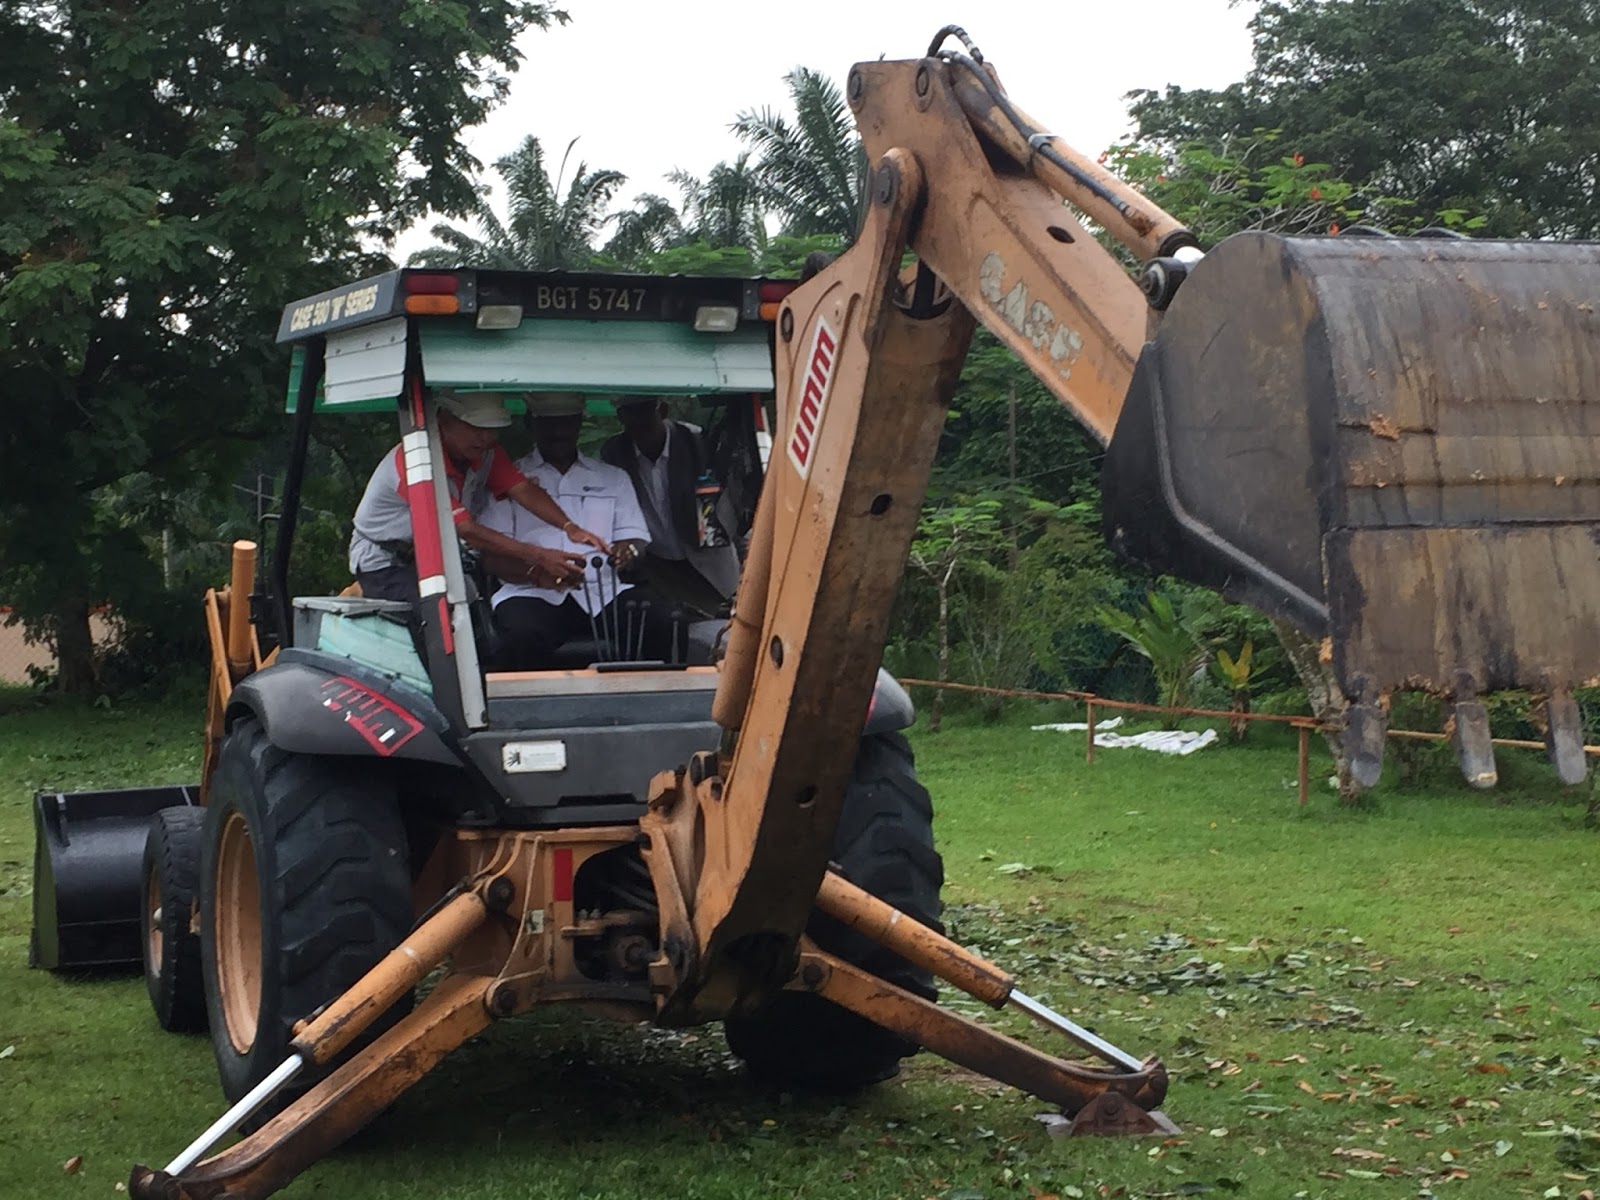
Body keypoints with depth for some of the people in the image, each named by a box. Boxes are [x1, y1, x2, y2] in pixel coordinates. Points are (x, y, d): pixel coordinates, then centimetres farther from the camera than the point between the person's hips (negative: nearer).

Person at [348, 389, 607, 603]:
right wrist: (538, 557, -41)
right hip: (385, 565, -8)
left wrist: (570, 528, -38)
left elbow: (523, 489, -19)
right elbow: (468, 531, -34)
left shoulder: (486, 453, -4)